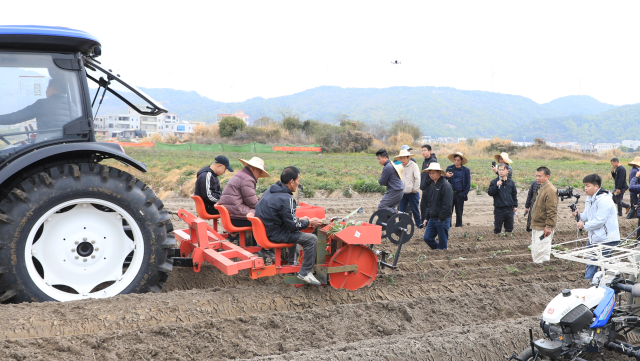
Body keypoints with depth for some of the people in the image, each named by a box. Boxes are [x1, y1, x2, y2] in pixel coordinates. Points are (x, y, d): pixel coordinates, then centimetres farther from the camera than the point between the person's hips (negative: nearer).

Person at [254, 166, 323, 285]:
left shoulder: (271, 190, 6)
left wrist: (299, 219, 15)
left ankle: (291, 263, 39)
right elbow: (292, 225, -17)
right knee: (312, 240, -10)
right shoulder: (286, 199, -22)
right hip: (275, 235, -10)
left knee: (295, 233, 34)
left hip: (266, 230, 10)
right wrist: (309, 222, -2)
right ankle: (305, 273, -2)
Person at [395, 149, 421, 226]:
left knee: (415, 210, 3)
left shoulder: (413, 165, -6)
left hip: (412, 193, -4)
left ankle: (419, 224, 16)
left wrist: (415, 189, -8)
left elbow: (417, 178, -9)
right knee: (401, 211, 5)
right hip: (402, 193, 4)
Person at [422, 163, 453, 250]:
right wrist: (427, 218, 17)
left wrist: (441, 219, -18)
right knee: (427, 238, 5)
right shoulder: (432, 186, 14)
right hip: (432, 219, 8)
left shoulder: (445, 186, -13)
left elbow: (447, 205, -18)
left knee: (442, 241, 0)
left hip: (443, 220, -8)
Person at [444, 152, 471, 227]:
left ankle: (458, 226, 16)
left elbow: (468, 183, 5)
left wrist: (465, 193, -5)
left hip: (460, 194, -1)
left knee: (459, 212, 6)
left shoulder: (466, 170, 5)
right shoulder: (449, 168, 8)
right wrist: (446, 176, -19)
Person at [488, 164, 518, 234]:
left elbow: (514, 195, 15)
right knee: (497, 228, 3)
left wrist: (515, 205, 11)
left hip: (509, 209, 3)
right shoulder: (494, 182, -1)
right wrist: (496, 186, -22)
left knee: (509, 227, 9)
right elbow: (490, 193, -10)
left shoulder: (511, 182, 8)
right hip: (499, 209, -3)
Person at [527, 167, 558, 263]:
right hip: (536, 226, 10)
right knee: (535, 252, 16)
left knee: (541, 253, -7)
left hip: (543, 228, -10)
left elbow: (552, 211, -19)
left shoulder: (550, 190, -16)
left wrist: (549, 226, -21)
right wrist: (530, 221, 23)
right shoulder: (539, 188, 15)